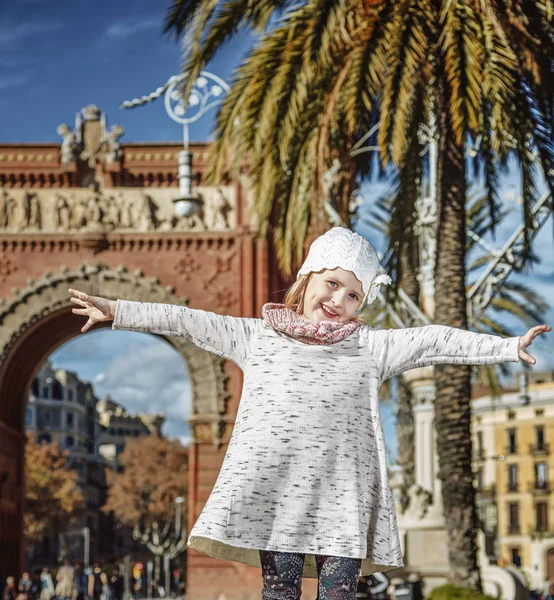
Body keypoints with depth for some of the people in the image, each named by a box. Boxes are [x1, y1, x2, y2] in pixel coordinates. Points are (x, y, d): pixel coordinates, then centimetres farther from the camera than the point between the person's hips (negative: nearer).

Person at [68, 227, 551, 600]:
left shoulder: (370, 347, 13)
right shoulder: (258, 338, 13)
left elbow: (435, 341, 7)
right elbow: (188, 321, 11)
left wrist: (508, 346, 1)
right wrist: (116, 311, 9)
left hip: (342, 492, 1)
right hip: (274, 486, 0)